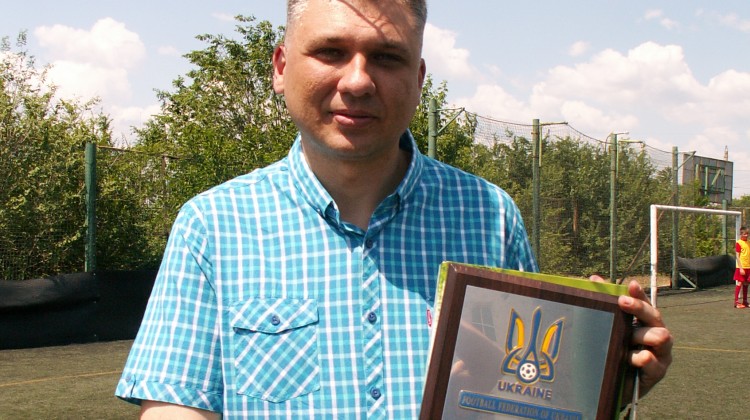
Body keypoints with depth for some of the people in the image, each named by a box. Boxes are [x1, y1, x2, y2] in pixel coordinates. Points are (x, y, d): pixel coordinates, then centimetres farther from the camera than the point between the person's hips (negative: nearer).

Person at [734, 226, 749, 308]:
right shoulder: (738, 243, -9)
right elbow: (737, 256, -11)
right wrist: (741, 268, -16)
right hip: (741, 267, -6)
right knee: (739, 283, -6)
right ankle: (736, 302, -5)